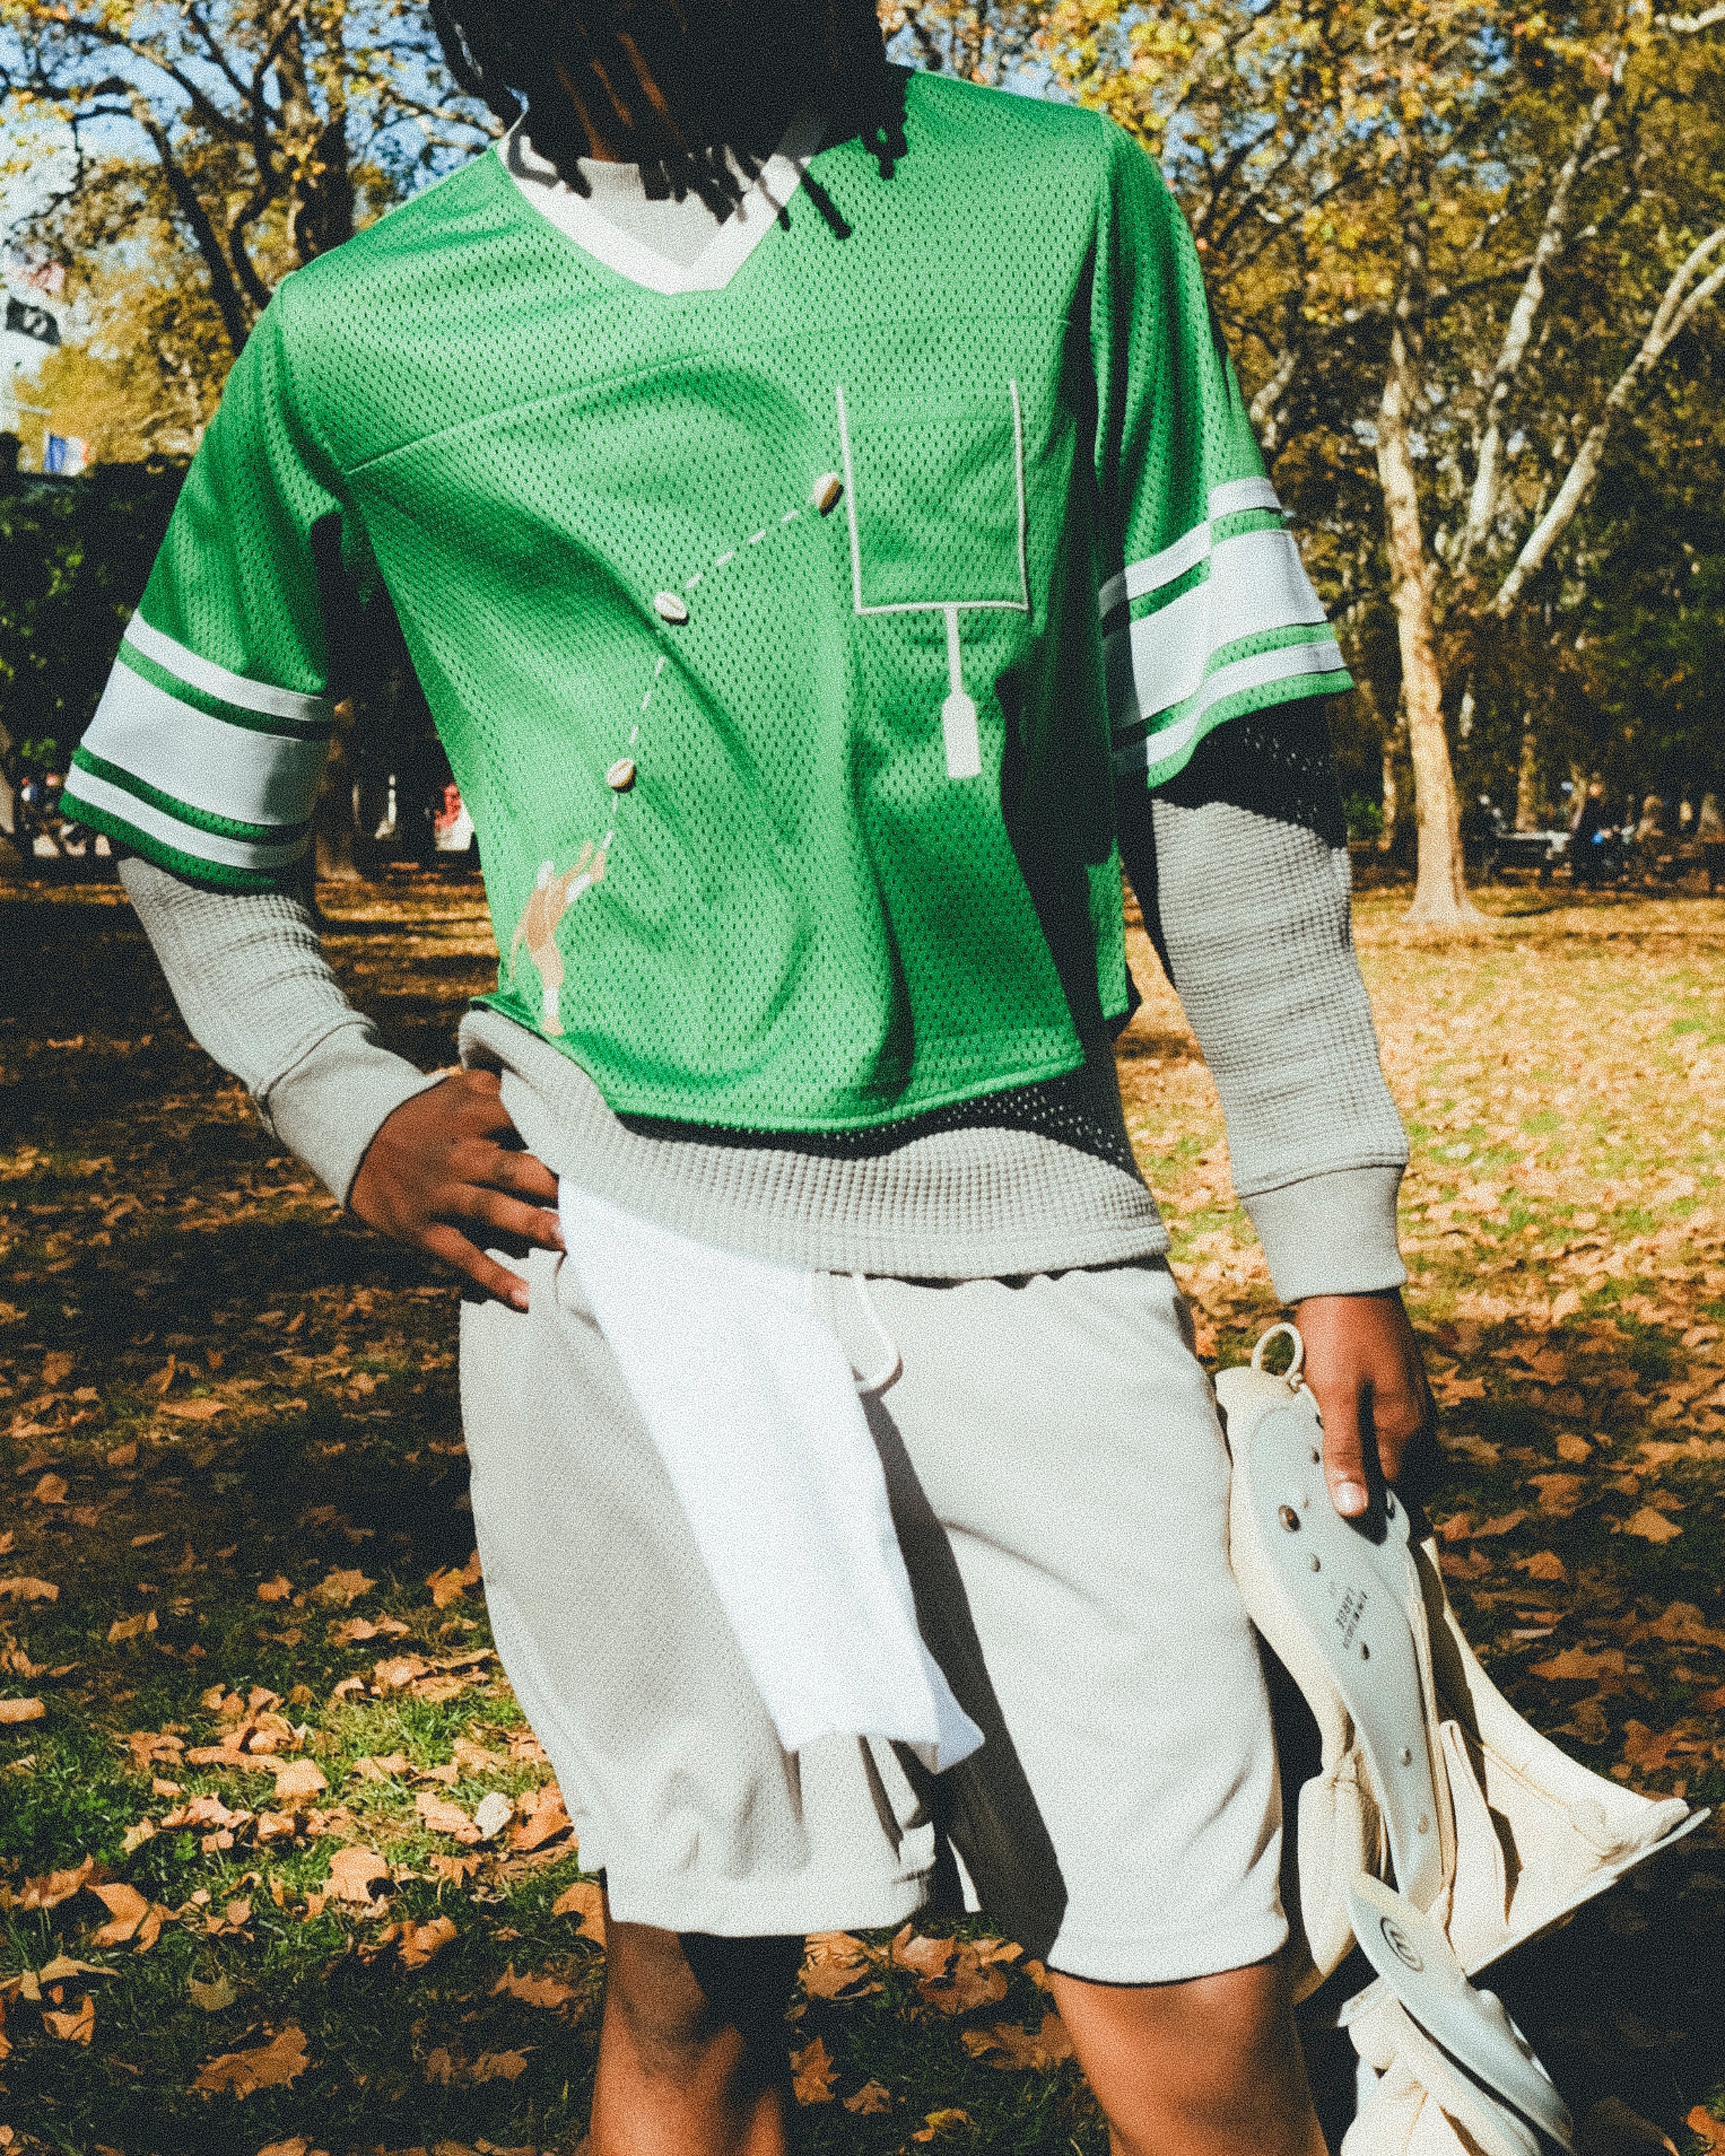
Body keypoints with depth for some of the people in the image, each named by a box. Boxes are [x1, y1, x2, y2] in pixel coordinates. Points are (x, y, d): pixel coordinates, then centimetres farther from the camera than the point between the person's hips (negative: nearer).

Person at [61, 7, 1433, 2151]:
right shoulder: (357, 338, 6)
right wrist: (346, 1112, 5)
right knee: (691, 1973, 10)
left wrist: (1336, 1239, 4)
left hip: (1021, 1215, 1)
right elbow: (179, 802, 19)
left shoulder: (1060, 207, 6)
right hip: (620, 1239, 0)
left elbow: (1220, 751, 6)